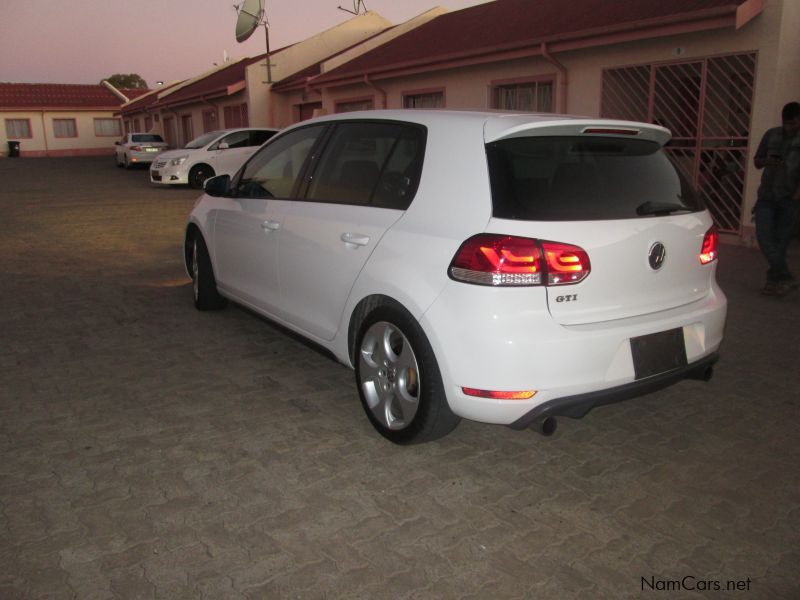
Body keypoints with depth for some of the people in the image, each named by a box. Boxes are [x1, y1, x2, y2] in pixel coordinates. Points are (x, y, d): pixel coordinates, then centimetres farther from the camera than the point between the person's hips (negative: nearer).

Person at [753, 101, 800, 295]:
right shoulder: (772, 134, 10)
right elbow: (756, 162, 17)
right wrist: (766, 161, -6)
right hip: (766, 196, 3)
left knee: (781, 241, 0)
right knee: (764, 237, -9)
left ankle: (773, 279, 11)